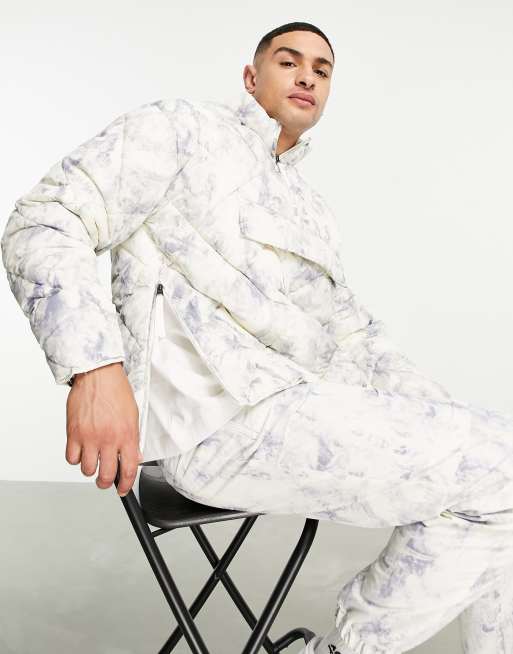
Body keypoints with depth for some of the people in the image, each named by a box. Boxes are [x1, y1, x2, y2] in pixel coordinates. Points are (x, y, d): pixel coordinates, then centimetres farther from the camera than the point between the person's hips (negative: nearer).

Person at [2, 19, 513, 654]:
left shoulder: (313, 212, 29)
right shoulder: (181, 127, 7)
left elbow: (352, 330, 26)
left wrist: (445, 416, 11)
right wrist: (94, 367, -22)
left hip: (319, 404, 8)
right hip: (222, 412, -8)